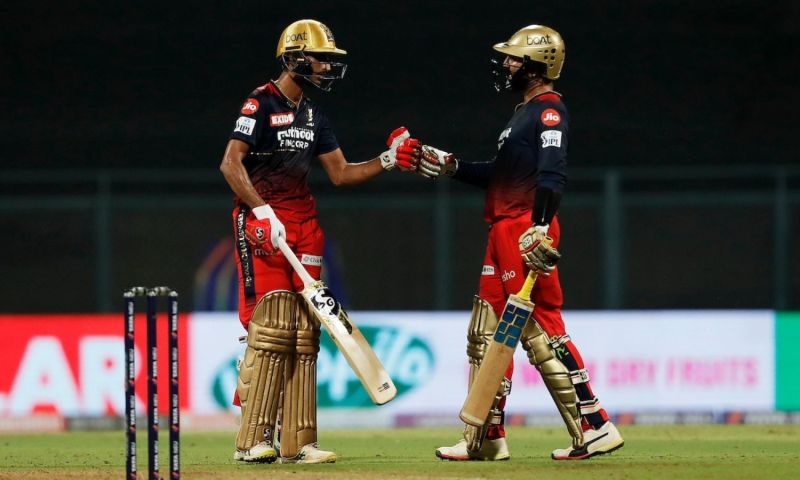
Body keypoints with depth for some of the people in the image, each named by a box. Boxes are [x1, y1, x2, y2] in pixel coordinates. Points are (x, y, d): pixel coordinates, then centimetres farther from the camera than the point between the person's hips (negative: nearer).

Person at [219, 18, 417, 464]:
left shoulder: (314, 115, 16)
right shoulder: (262, 103, -8)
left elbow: (341, 173, 18)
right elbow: (231, 163, -16)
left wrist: (388, 160, 6)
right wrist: (263, 211, -23)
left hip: (303, 224, 8)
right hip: (262, 223, -8)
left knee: (303, 335, 4)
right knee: (271, 329, -13)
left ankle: (298, 441, 6)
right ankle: (253, 440, -12)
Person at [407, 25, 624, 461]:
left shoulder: (549, 110, -10)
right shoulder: (523, 112, 22)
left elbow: (552, 174, -24)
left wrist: (540, 227, -34)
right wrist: (451, 167, 26)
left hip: (527, 232, -11)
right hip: (503, 231, 11)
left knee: (541, 332, -12)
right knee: (486, 334, 11)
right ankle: (485, 439, 15)